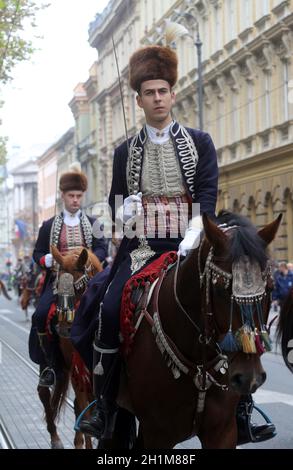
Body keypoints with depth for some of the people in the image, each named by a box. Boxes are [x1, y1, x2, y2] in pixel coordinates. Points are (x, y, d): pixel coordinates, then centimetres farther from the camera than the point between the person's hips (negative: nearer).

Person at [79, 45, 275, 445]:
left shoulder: (200, 142, 8)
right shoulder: (126, 152, 13)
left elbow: (207, 196, -2)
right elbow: (116, 201, 18)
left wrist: (192, 240, -18)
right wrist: (124, 209, -7)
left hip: (189, 242, -1)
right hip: (143, 244, 1)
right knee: (110, 310, -20)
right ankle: (104, 411, -12)